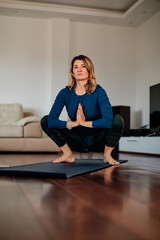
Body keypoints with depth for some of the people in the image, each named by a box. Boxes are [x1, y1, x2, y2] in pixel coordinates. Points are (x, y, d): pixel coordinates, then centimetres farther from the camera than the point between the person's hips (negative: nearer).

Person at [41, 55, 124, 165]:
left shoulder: (98, 92, -17)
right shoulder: (65, 93, -10)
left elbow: (108, 121, -32)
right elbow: (51, 121, -19)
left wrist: (84, 122, -28)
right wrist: (74, 123, -28)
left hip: (97, 141, -2)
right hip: (78, 142, 3)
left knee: (118, 119, -29)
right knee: (45, 121, -11)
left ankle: (107, 155, -6)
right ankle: (68, 155, 1)